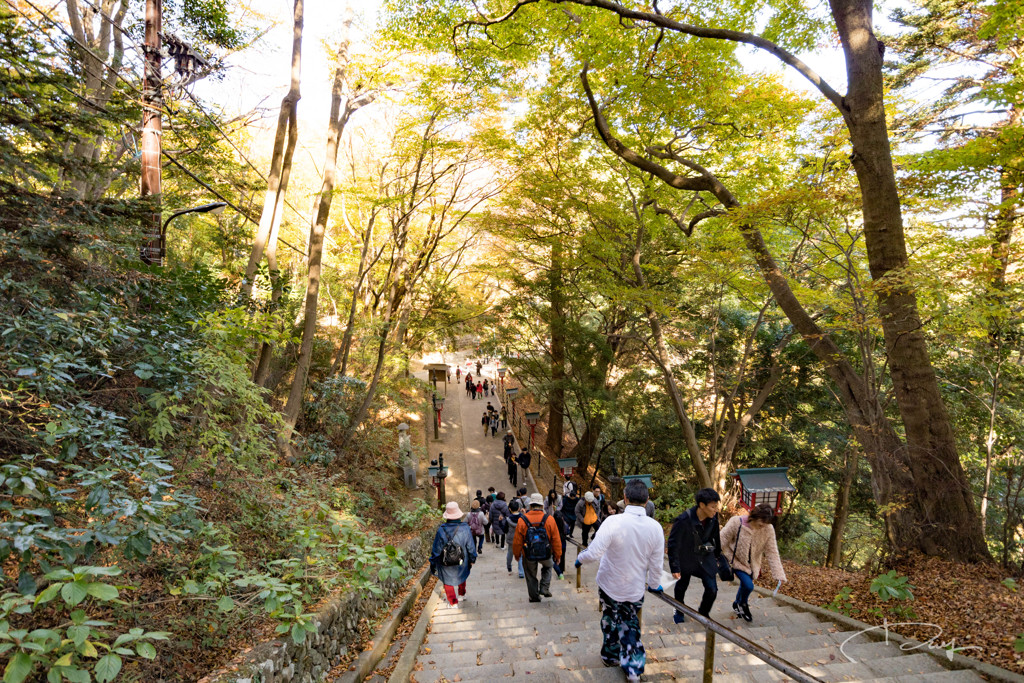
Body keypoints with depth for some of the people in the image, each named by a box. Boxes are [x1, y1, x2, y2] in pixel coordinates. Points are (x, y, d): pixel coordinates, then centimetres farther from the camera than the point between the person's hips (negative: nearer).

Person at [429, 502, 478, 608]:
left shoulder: (441, 530, -21)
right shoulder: (465, 528, -17)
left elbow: (436, 549, -11)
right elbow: (471, 547, -6)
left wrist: (433, 563, 2)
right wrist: (472, 559, 10)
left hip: (446, 564, -2)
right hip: (462, 563, 2)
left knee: (448, 581, 20)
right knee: (462, 576, 30)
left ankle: (453, 602, 24)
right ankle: (462, 594, 50)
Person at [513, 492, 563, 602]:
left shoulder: (522, 521, -13)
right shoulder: (549, 519, -12)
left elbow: (517, 541, -5)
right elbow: (556, 540, -6)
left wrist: (516, 554, 12)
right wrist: (558, 555, 8)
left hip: (528, 556, 0)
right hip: (545, 554, 0)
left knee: (531, 576, 21)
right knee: (547, 567, 31)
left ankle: (534, 596, 30)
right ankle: (544, 588, 20)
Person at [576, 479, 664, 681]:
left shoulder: (613, 522, -27)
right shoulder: (655, 528, -16)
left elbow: (593, 553, -28)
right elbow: (655, 564, -6)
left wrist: (579, 558, -6)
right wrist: (654, 584, 14)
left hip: (609, 585, -1)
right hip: (635, 590, 2)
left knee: (610, 622, 23)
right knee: (630, 627, 21)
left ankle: (611, 656, 41)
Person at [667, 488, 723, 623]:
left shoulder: (713, 517, -16)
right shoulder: (683, 520, -32)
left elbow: (715, 537, 5)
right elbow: (673, 544, -22)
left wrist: (718, 554, 15)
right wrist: (675, 568, -19)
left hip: (705, 557, 4)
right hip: (686, 559, -3)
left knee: (712, 589, 0)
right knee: (681, 587, 17)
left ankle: (703, 613, 30)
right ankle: (679, 612, 47)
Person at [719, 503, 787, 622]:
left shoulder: (768, 529, -19)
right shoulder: (736, 523, -27)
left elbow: (772, 552, -13)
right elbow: (723, 543, -17)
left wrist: (779, 574, -16)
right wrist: (733, 561, -15)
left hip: (752, 564, 4)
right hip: (737, 562, -3)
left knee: (745, 586, 16)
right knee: (748, 586, -18)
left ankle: (737, 605, 48)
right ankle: (743, 604, 15)